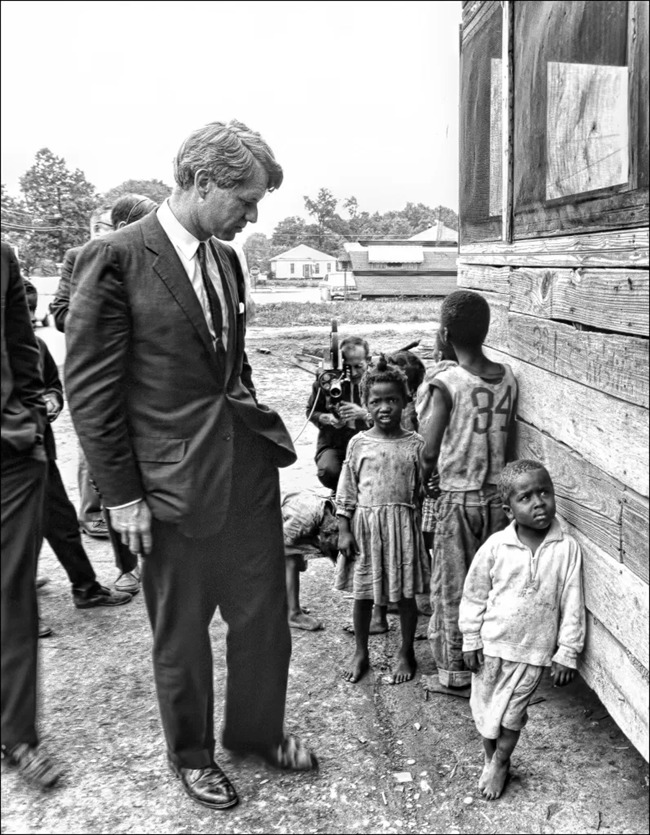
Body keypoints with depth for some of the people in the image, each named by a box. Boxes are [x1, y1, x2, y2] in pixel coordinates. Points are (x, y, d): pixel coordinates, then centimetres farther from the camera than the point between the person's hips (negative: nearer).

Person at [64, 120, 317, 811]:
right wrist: (121, 495, -12)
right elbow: (90, 389, -12)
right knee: (181, 634, 14)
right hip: (174, 481, -6)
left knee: (264, 615, 17)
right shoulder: (115, 258, -13)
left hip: (248, 464, 6)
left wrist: (257, 427, 11)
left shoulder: (224, 257, 8)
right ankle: (191, 754, 39)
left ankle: (257, 730, 42)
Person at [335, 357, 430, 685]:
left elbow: (424, 490, 1)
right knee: (362, 593, 11)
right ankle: (361, 654, 29)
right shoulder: (359, 443, -1)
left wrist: (423, 528, -3)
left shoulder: (415, 445, -2)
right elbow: (346, 492, 1)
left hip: (402, 524, -1)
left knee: (406, 594, 9)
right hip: (364, 524, 1)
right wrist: (344, 531, -4)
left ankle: (406, 653, 28)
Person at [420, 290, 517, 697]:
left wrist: (426, 477, 6)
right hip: (497, 495, 5)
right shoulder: (508, 377, -2)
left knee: (452, 589, 9)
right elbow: (508, 440, 5)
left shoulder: (448, 382, -16)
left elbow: (431, 450, -14)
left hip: (459, 498, -4)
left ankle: (456, 674, 20)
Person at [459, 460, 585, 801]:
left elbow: (572, 605, -7)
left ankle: (500, 764, 37)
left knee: (512, 713, 12)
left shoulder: (567, 548, -13)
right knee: (485, 707, 15)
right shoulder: (496, 546, -12)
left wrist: (567, 653, -6)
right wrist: (471, 641, -1)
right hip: (491, 645, 1)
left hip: (534, 650, -1)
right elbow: (473, 596, -2)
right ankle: (490, 760, 39)